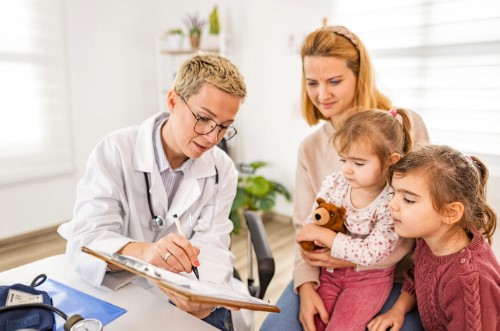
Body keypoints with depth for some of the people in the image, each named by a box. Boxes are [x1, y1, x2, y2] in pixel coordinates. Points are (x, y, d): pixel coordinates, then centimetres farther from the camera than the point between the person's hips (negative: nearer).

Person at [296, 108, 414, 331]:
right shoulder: (333, 183, -10)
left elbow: (370, 254, -26)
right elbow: (310, 225, -2)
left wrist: (325, 236, -25)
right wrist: (321, 220, -25)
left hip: (369, 277, -3)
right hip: (330, 270, 4)